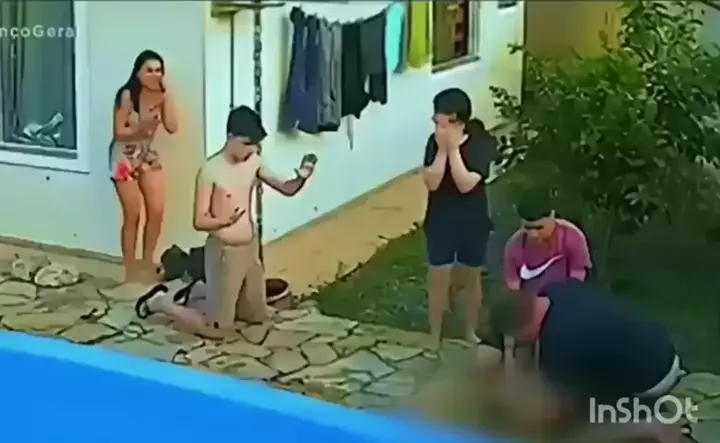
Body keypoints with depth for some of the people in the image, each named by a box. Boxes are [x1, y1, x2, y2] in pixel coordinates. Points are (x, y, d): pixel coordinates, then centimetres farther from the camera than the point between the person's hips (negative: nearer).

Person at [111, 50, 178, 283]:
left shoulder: (160, 95, -5)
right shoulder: (127, 95, -19)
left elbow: (172, 127, -15)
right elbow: (118, 133, -16)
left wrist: (167, 93, -17)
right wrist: (139, 129, -33)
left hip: (149, 156, 5)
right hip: (125, 158, -5)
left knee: (157, 211, 2)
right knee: (133, 215, 0)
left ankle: (147, 263, 19)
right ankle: (131, 269, 13)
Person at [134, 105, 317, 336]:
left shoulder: (254, 162, -1)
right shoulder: (211, 170, -20)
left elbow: (286, 189, 1)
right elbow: (199, 221, -18)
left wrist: (301, 177, -20)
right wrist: (225, 220, -37)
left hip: (250, 248, 7)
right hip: (224, 252, -7)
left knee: (257, 315, 21)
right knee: (217, 329, -1)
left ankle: (196, 293, 35)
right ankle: (160, 301, 18)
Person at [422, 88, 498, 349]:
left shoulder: (481, 144, -15)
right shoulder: (434, 142, -7)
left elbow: (465, 184, -25)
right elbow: (431, 182, -17)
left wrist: (454, 148, -27)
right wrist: (442, 149, -24)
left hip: (473, 222, -1)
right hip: (440, 221, 1)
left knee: (471, 277, 14)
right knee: (438, 277, 5)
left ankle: (471, 332, 33)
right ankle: (435, 335, 19)